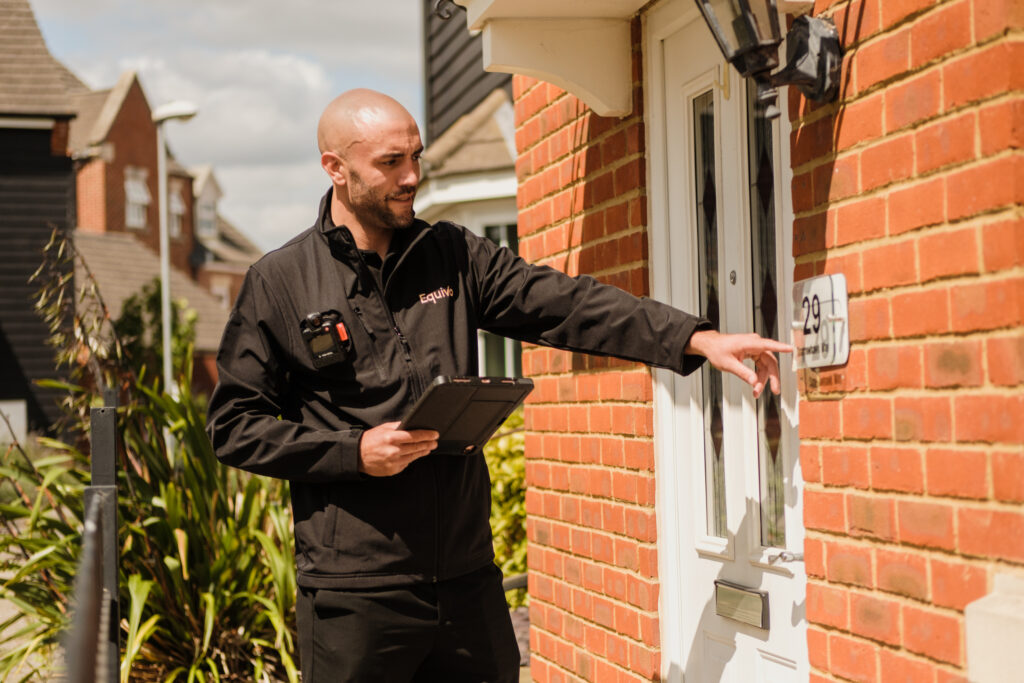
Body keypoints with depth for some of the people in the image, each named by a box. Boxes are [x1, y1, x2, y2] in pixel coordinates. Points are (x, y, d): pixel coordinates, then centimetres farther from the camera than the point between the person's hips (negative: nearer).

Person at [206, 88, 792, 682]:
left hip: (469, 582, 4)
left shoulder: (454, 256, 9)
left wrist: (697, 339, -11)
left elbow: (563, 305, 0)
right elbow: (234, 425, -1)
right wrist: (354, 452, -13)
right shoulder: (280, 282, 0)